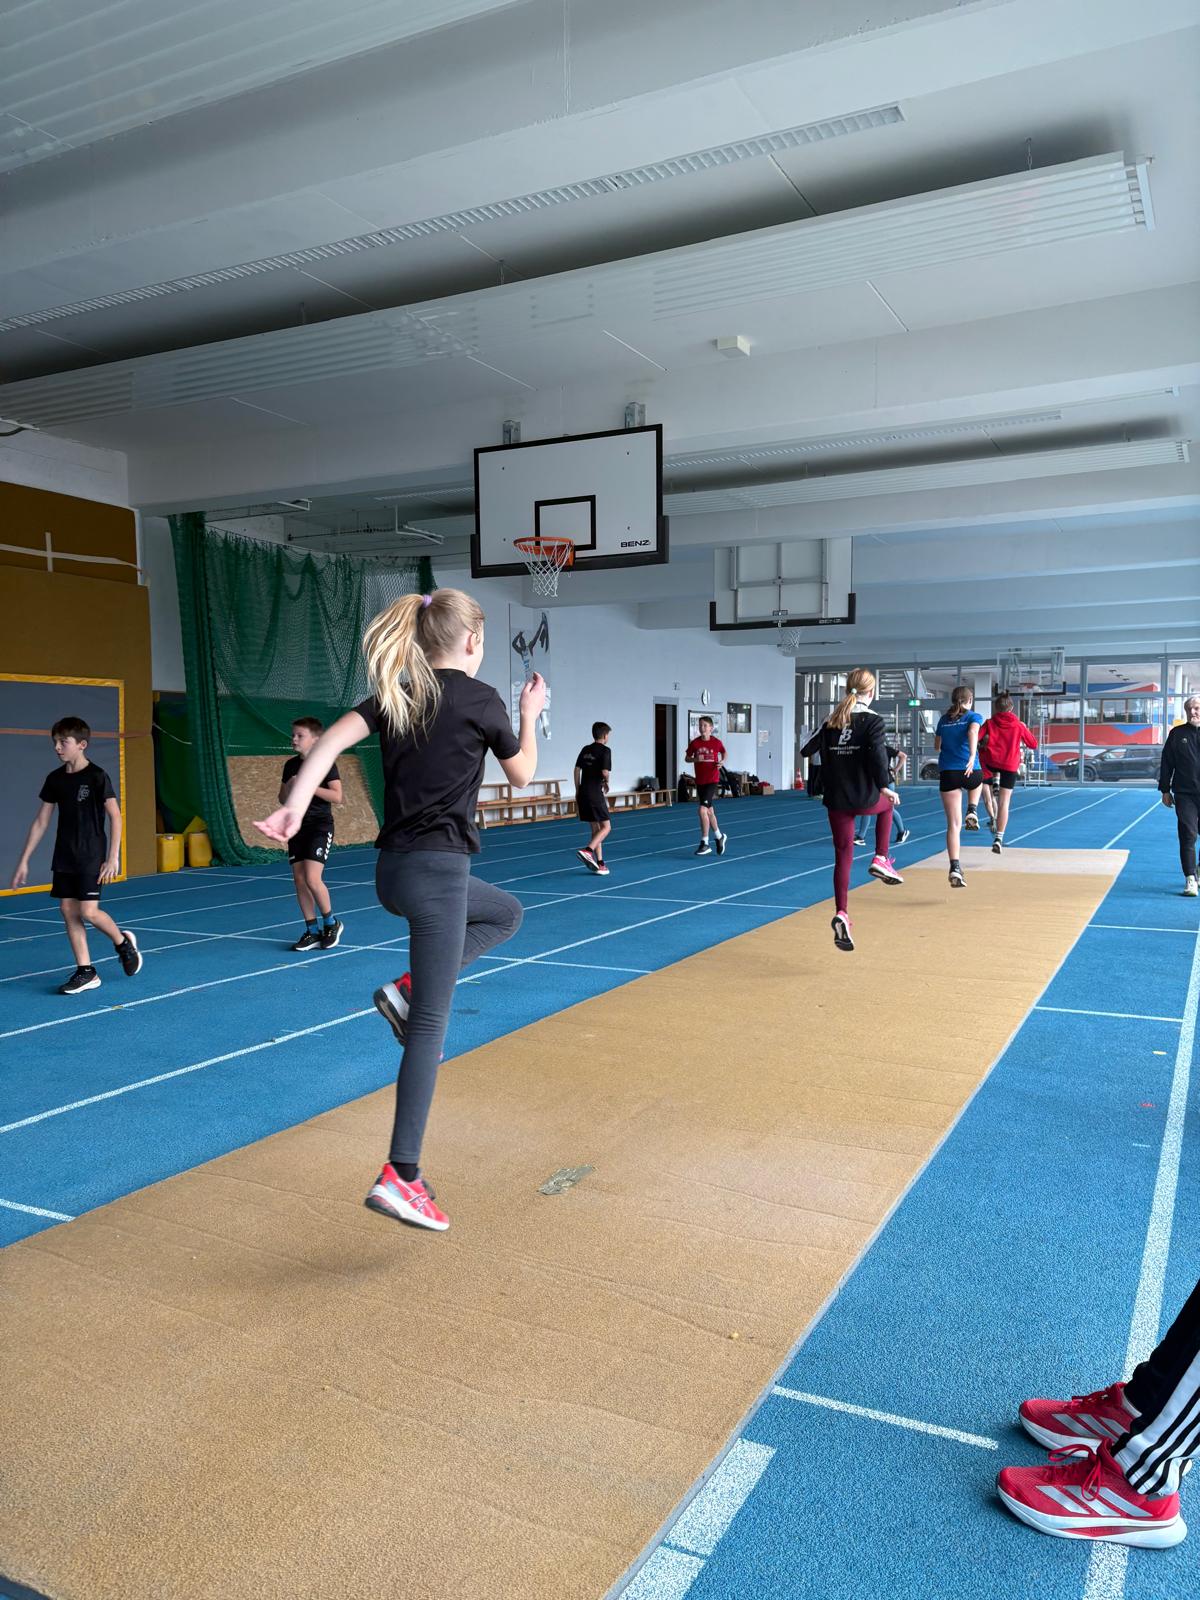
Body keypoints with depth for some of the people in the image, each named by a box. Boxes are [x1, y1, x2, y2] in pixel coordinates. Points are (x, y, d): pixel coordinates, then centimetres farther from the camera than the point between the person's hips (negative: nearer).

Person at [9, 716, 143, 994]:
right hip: (64, 858, 6)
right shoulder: (55, 779, 6)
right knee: (68, 911, 3)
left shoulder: (97, 776, -11)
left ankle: (123, 942, 17)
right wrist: (24, 861, 8)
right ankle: (86, 972, 12)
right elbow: (40, 822, 10)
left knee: (88, 912, -11)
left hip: (91, 857, -6)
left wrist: (113, 858, -16)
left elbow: (115, 817, -11)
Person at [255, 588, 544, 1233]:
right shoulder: (481, 698, -3)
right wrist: (531, 713, 25)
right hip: (437, 869, -7)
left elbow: (331, 739, -6)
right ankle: (400, 1177, -4)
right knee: (430, 1026, -4)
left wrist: (295, 805, -16)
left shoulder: (395, 694, 11)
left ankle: (406, 988, 13)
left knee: (505, 912, 29)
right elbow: (521, 775, 10)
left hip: (394, 868, 7)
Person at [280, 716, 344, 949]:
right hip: (297, 826, 6)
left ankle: (331, 923, 6)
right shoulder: (291, 765, 11)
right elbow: (282, 799, 17)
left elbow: (337, 797, -14)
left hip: (320, 826, -6)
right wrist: (289, 787, -5)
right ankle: (312, 931, 13)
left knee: (312, 879, -16)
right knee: (299, 879, 3)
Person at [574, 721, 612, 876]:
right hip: (595, 794, -7)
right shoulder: (605, 750, -6)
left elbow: (577, 770, 10)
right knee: (606, 827, 0)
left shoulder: (585, 749, 13)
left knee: (595, 828, 12)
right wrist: (606, 783, 4)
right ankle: (587, 851, -21)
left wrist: (578, 791, 14)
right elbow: (605, 772, -16)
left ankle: (599, 864, 10)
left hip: (583, 794, 7)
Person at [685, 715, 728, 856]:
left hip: (712, 780, -4)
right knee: (709, 810, 15)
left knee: (703, 809, -15)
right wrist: (695, 759, -12)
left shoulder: (716, 742, -5)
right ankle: (719, 836, 36)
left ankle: (704, 843, -8)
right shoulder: (694, 743, -1)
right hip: (699, 781, 4)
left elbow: (724, 752, 14)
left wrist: (721, 761, -6)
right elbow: (687, 758, 9)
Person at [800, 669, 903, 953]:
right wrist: (885, 785, -16)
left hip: (836, 800, 3)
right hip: (865, 797, -3)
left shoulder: (831, 720, 5)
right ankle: (881, 860, 22)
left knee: (843, 855, 7)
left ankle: (841, 914, -6)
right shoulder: (873, 720, -6)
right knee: (887, 803, 32)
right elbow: (877, 753, -20)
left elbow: (808, 750, 7)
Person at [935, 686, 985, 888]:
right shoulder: (974, 716, 4)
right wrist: (972, 756, -31)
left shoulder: (943, 719, 15)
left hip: (947, 772, 2)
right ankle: (972, 812, 17)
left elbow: (937, 746, 27)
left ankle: (955, 867, -12)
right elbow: (973, 732, -18)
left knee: (953, 824, 0)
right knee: (977, 782, 40)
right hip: (969, 771, -2)